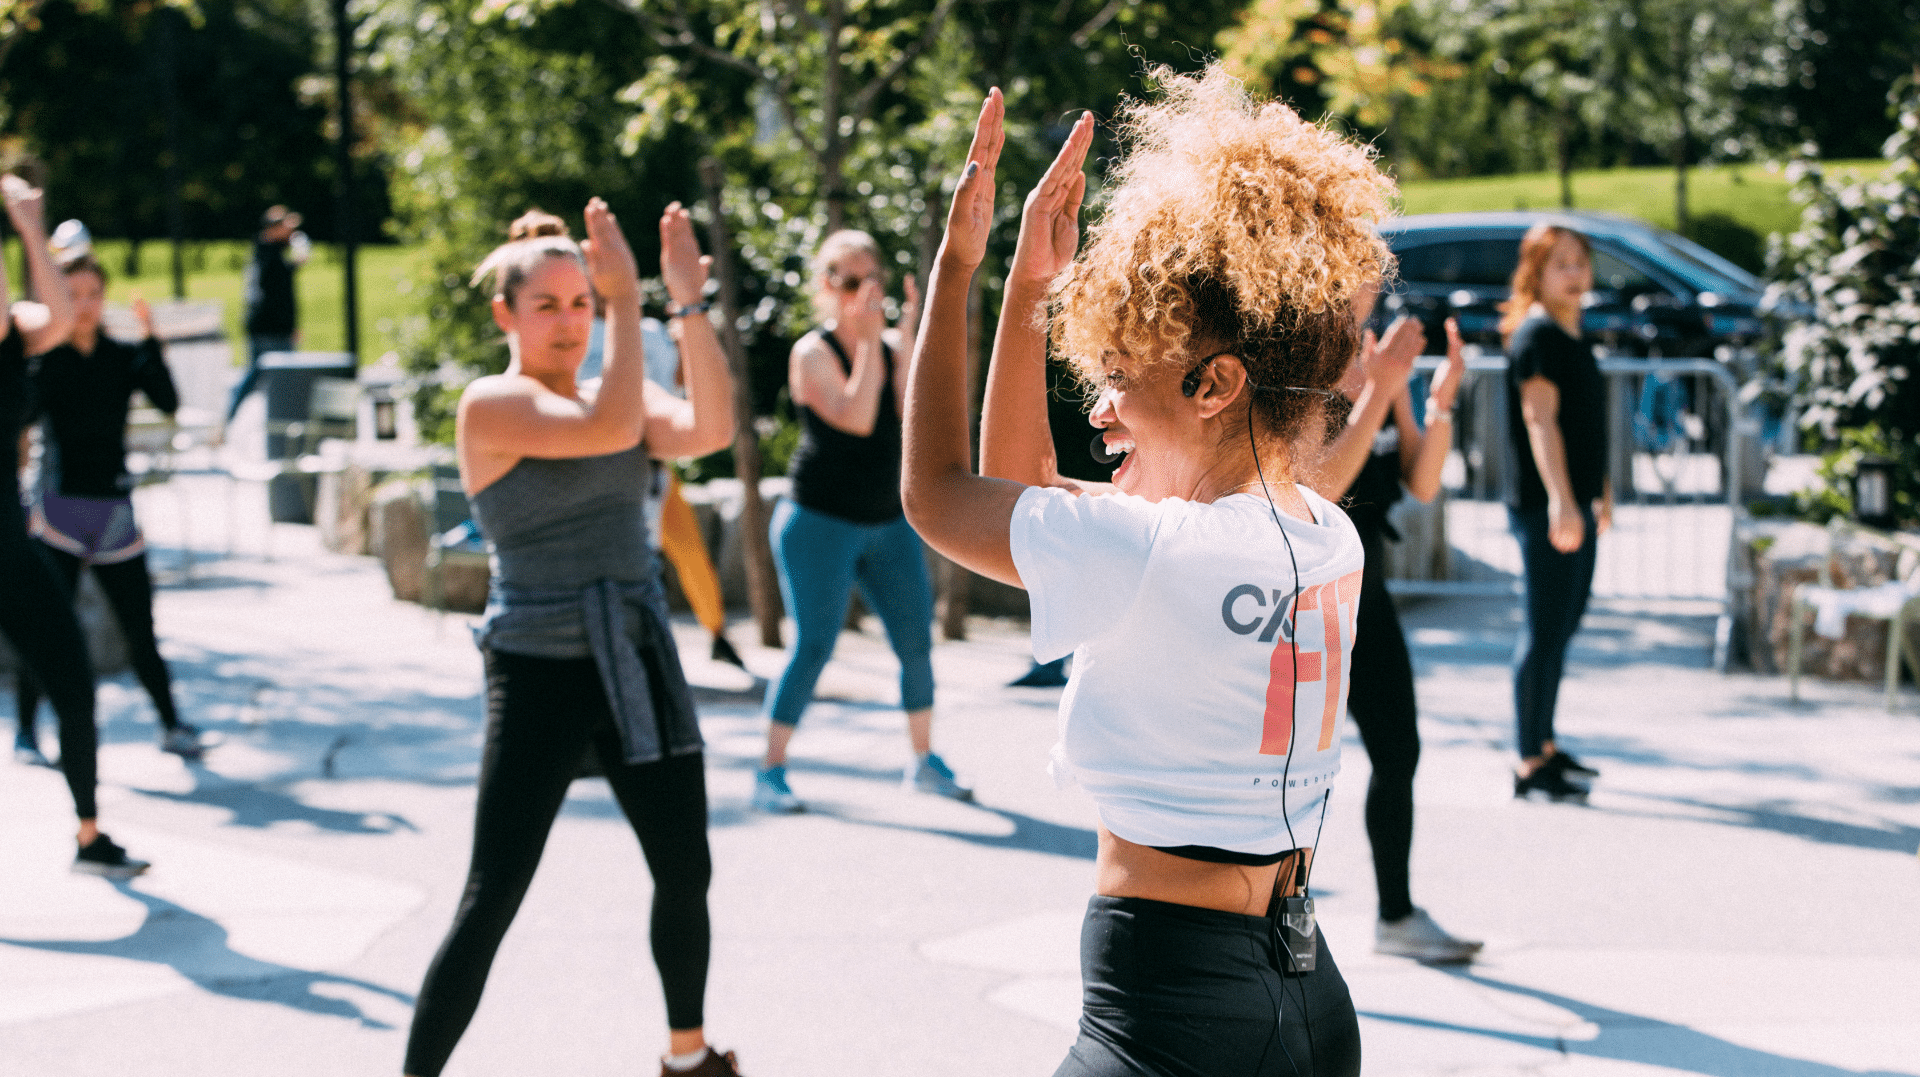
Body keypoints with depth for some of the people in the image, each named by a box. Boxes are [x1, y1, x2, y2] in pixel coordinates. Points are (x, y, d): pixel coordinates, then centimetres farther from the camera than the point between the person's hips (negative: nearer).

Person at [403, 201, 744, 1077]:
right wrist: (628, 300, -22)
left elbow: (709, 430, -12)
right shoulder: (492, 405, -10)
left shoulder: (620, 394, 8)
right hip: (540, 675, -6)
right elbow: (609, 429, -26)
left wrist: (690, 303, -16)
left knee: (686, 872, 13)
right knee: (492, 904, -7)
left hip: (638, 663, 6)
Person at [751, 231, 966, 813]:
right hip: (821, 521, -6)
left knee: (917, 639, 4)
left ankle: (924, 761, 18)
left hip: (890, 521, 6)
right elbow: (856, 418, -24)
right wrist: (868, 337, -22)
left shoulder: (894, 346, 6)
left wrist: (910, 336, -16)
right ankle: (770, 772, -1)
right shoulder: (812, 352, -10)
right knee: (813, 646, -9)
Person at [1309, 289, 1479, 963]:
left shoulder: (1380, 364, 6)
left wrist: (1441, 401, -13)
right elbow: (1318, 488, -26)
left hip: (1363, 590, 7)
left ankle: (1397, 918, 27)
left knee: (1398, 751, 12)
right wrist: (1379, 392, -30)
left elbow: (1422, 484, 3)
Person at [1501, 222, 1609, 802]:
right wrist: (1560, 500, -29)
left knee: (1563, 625, 15)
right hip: (1548, 507, -10)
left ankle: (1544, 746, 25)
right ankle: (1531, 765, -5)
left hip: (1576, 504, 10)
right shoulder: (1536, 333, -11)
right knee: (1545, 629, -8)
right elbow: (1540, 417, -21)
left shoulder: (1573, 336, 17)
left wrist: (1601, 492, 27)